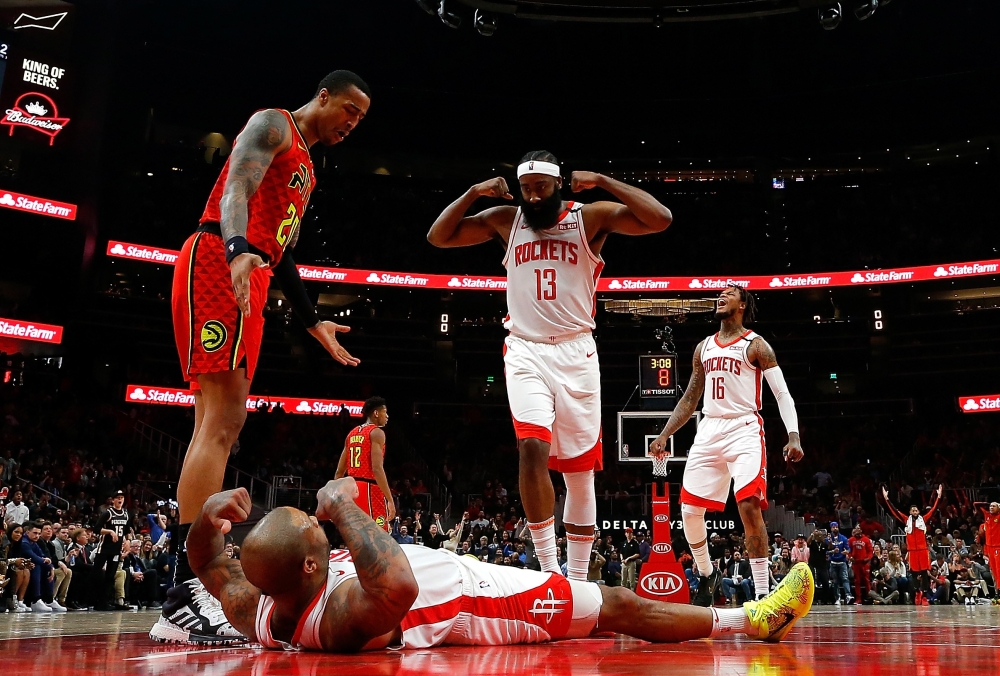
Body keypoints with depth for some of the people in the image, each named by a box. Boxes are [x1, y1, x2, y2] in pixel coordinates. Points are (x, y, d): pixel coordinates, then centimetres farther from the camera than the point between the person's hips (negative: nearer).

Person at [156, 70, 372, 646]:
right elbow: (236, 188, -16)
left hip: (247, 281, 10)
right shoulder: (273, 125, 2)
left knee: (220, 424, 4)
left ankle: (190, 596, 6)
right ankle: (186, 597, -23)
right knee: (224, 420, -19)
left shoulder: (306, 169, 29)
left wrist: (314, 322, 31)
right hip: (217, 265, -10)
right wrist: (239, 250, -36)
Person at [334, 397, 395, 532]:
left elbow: (340, 471, 17)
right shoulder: (377, 432, -7)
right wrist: (390, 500, -20)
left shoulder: (352, 433, 17)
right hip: (370, 490, -8)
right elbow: (377, 469, -19)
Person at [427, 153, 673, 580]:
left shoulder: (591, 217, 1)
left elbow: (660, 220, -11)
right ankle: (548, 569, -9)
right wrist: (474, 192, -3)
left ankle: (577, 580, 15)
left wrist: (602, 182, -14)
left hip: (575, 353, 0)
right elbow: (438, 236, 10)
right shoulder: (506, 220, 8)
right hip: (525, 352, 1)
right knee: (532, 449, -21)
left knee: (580, 469, 3)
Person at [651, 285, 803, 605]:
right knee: (689, 510, 2)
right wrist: (664, 435, 15)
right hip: (709, 431, 6)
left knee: (750, 507, -18)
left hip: (744, 430, -5)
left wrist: (793, 437, -20)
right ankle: (707, 574, 26)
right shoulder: (704, 348, 17)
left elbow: (782, 394, -6)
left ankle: (762, 593, -10)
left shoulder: (755, 345, 0)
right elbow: (690, 399, 22)